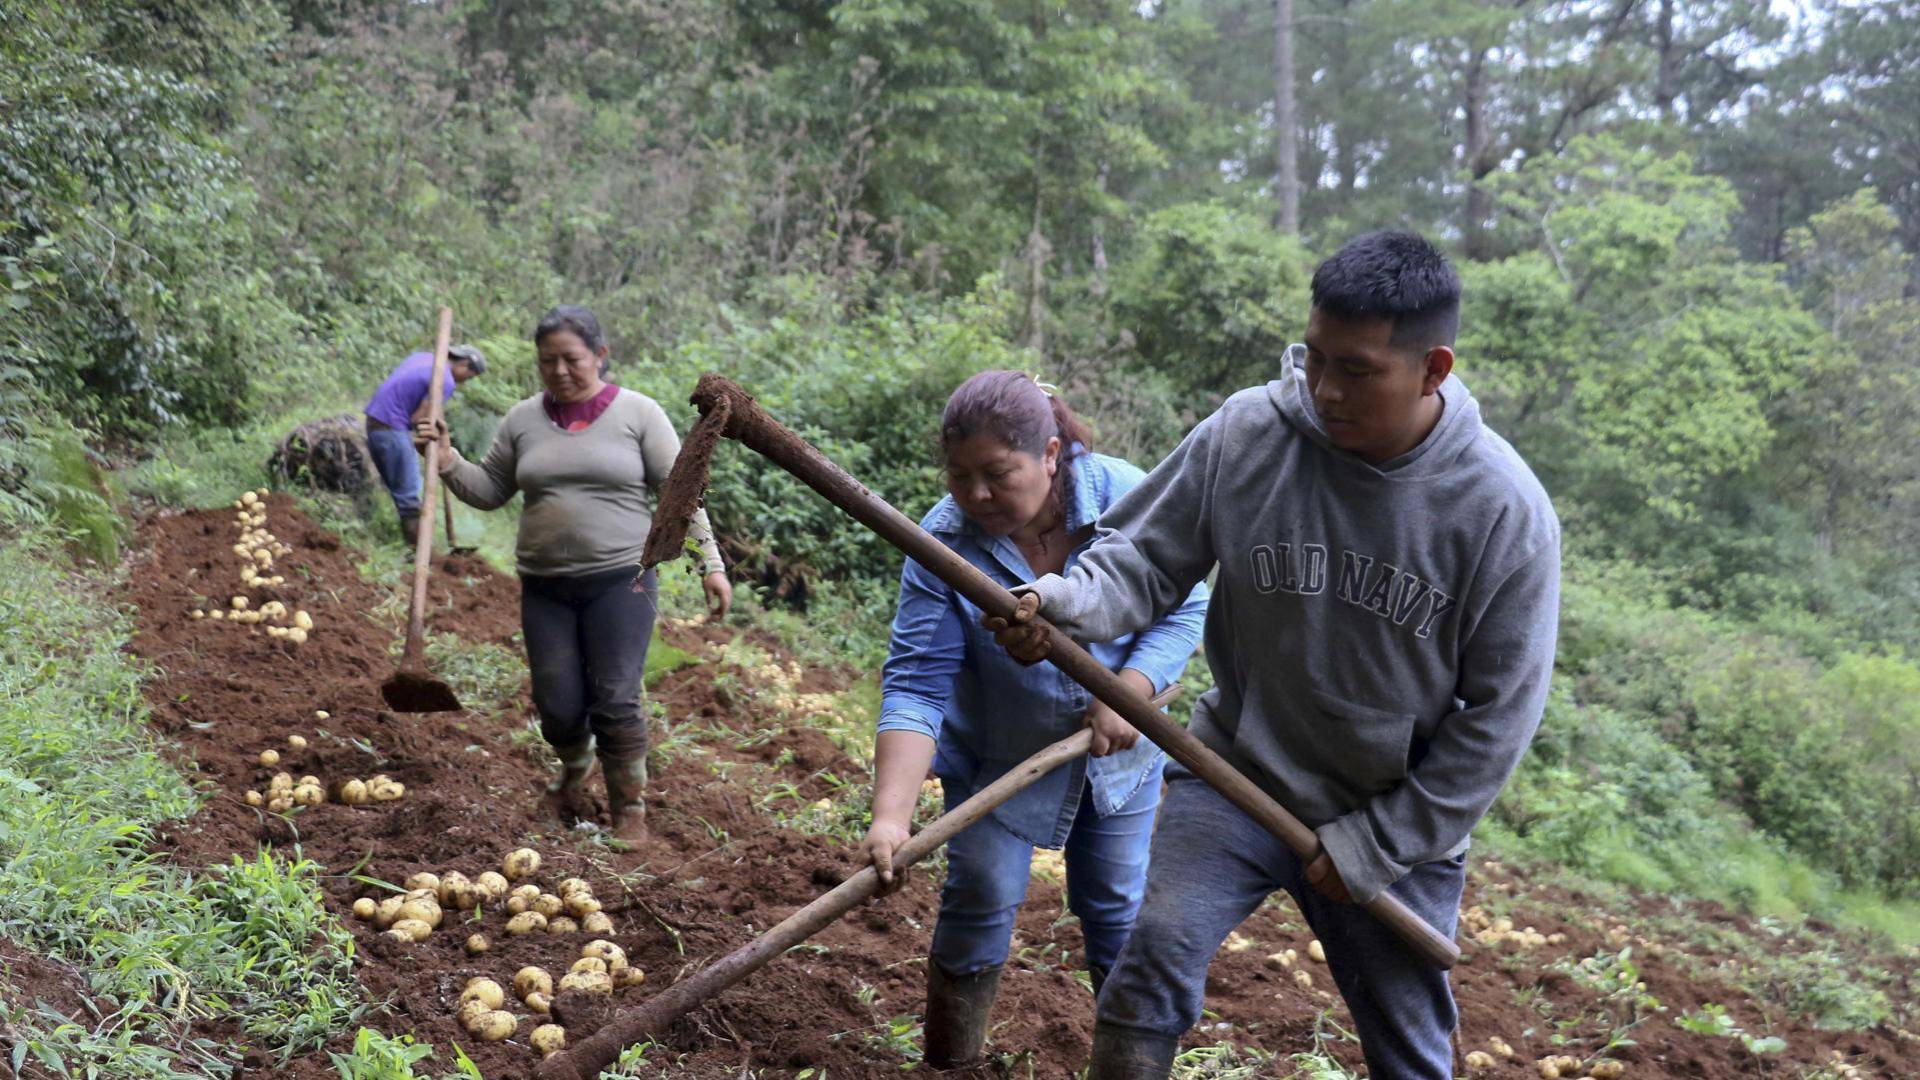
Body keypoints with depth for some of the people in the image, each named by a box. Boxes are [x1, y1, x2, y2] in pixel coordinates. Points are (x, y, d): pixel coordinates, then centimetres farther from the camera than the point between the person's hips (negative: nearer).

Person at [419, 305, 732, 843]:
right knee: (558, 706, 4)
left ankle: (629, 809, 12)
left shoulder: (638, 413, -2)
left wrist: (711, 562, -6)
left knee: (616, 701, -6)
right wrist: (447, 461, -4)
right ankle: (575, 766, 37)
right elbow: (489, 491, 13)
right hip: (545, 586, 3)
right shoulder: (523, 420, 7)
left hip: (620, 581, -3)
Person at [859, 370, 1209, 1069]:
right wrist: (891, 816, -38)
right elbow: (916, 686, -27)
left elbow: (1183, 610, -12)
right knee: (980, 903, -4)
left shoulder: (1127, 498, -21)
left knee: (1118, 908, 9)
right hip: (997, 760, -1)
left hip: (1117, 754, 1)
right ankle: (948, 1061, 14)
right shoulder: (943, 545, -23)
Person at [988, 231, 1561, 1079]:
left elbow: (1500, 712, -9)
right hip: (1236, 777, 0)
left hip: (1399, 821, 0)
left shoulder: (1506, 511, -16)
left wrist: (1380, 843, -9)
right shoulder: (1243, 435, -15)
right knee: (1153, 965, -19)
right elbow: (1146, 555, -3)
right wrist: (1067, 602, -26)